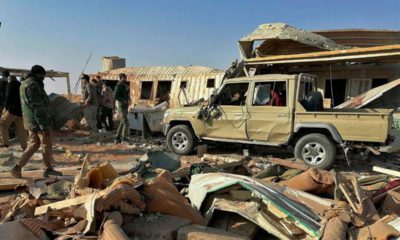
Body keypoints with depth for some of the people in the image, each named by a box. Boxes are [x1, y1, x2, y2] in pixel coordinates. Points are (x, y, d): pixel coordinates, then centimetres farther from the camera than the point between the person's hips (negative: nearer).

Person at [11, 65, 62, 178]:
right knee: (47, 144, 5)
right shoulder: (33, 85, -18)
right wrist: (44, 126, -23)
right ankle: (48, 169, 16)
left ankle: (18, 167, 11)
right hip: (39, 121, -9)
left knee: (33, 145, 15)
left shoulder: (24, 84, 15)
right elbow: (37, 107, -23)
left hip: (30, 122, 9)